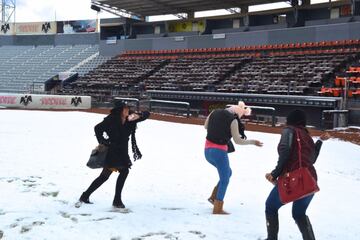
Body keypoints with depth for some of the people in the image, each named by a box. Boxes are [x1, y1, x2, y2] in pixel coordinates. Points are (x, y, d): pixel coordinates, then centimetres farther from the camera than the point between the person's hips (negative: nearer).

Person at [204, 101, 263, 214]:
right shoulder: (233, 120, -13)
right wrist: (252, 142, 2)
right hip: (219, 151, -7)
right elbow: (237, 140, -10)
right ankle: (217, 209, 9)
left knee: (227, 172, 26)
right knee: (224, 179, 7)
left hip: (207, 150, 8)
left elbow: (206, 126, 20)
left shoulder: (214, 112, 5)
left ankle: (214, 196, 21)